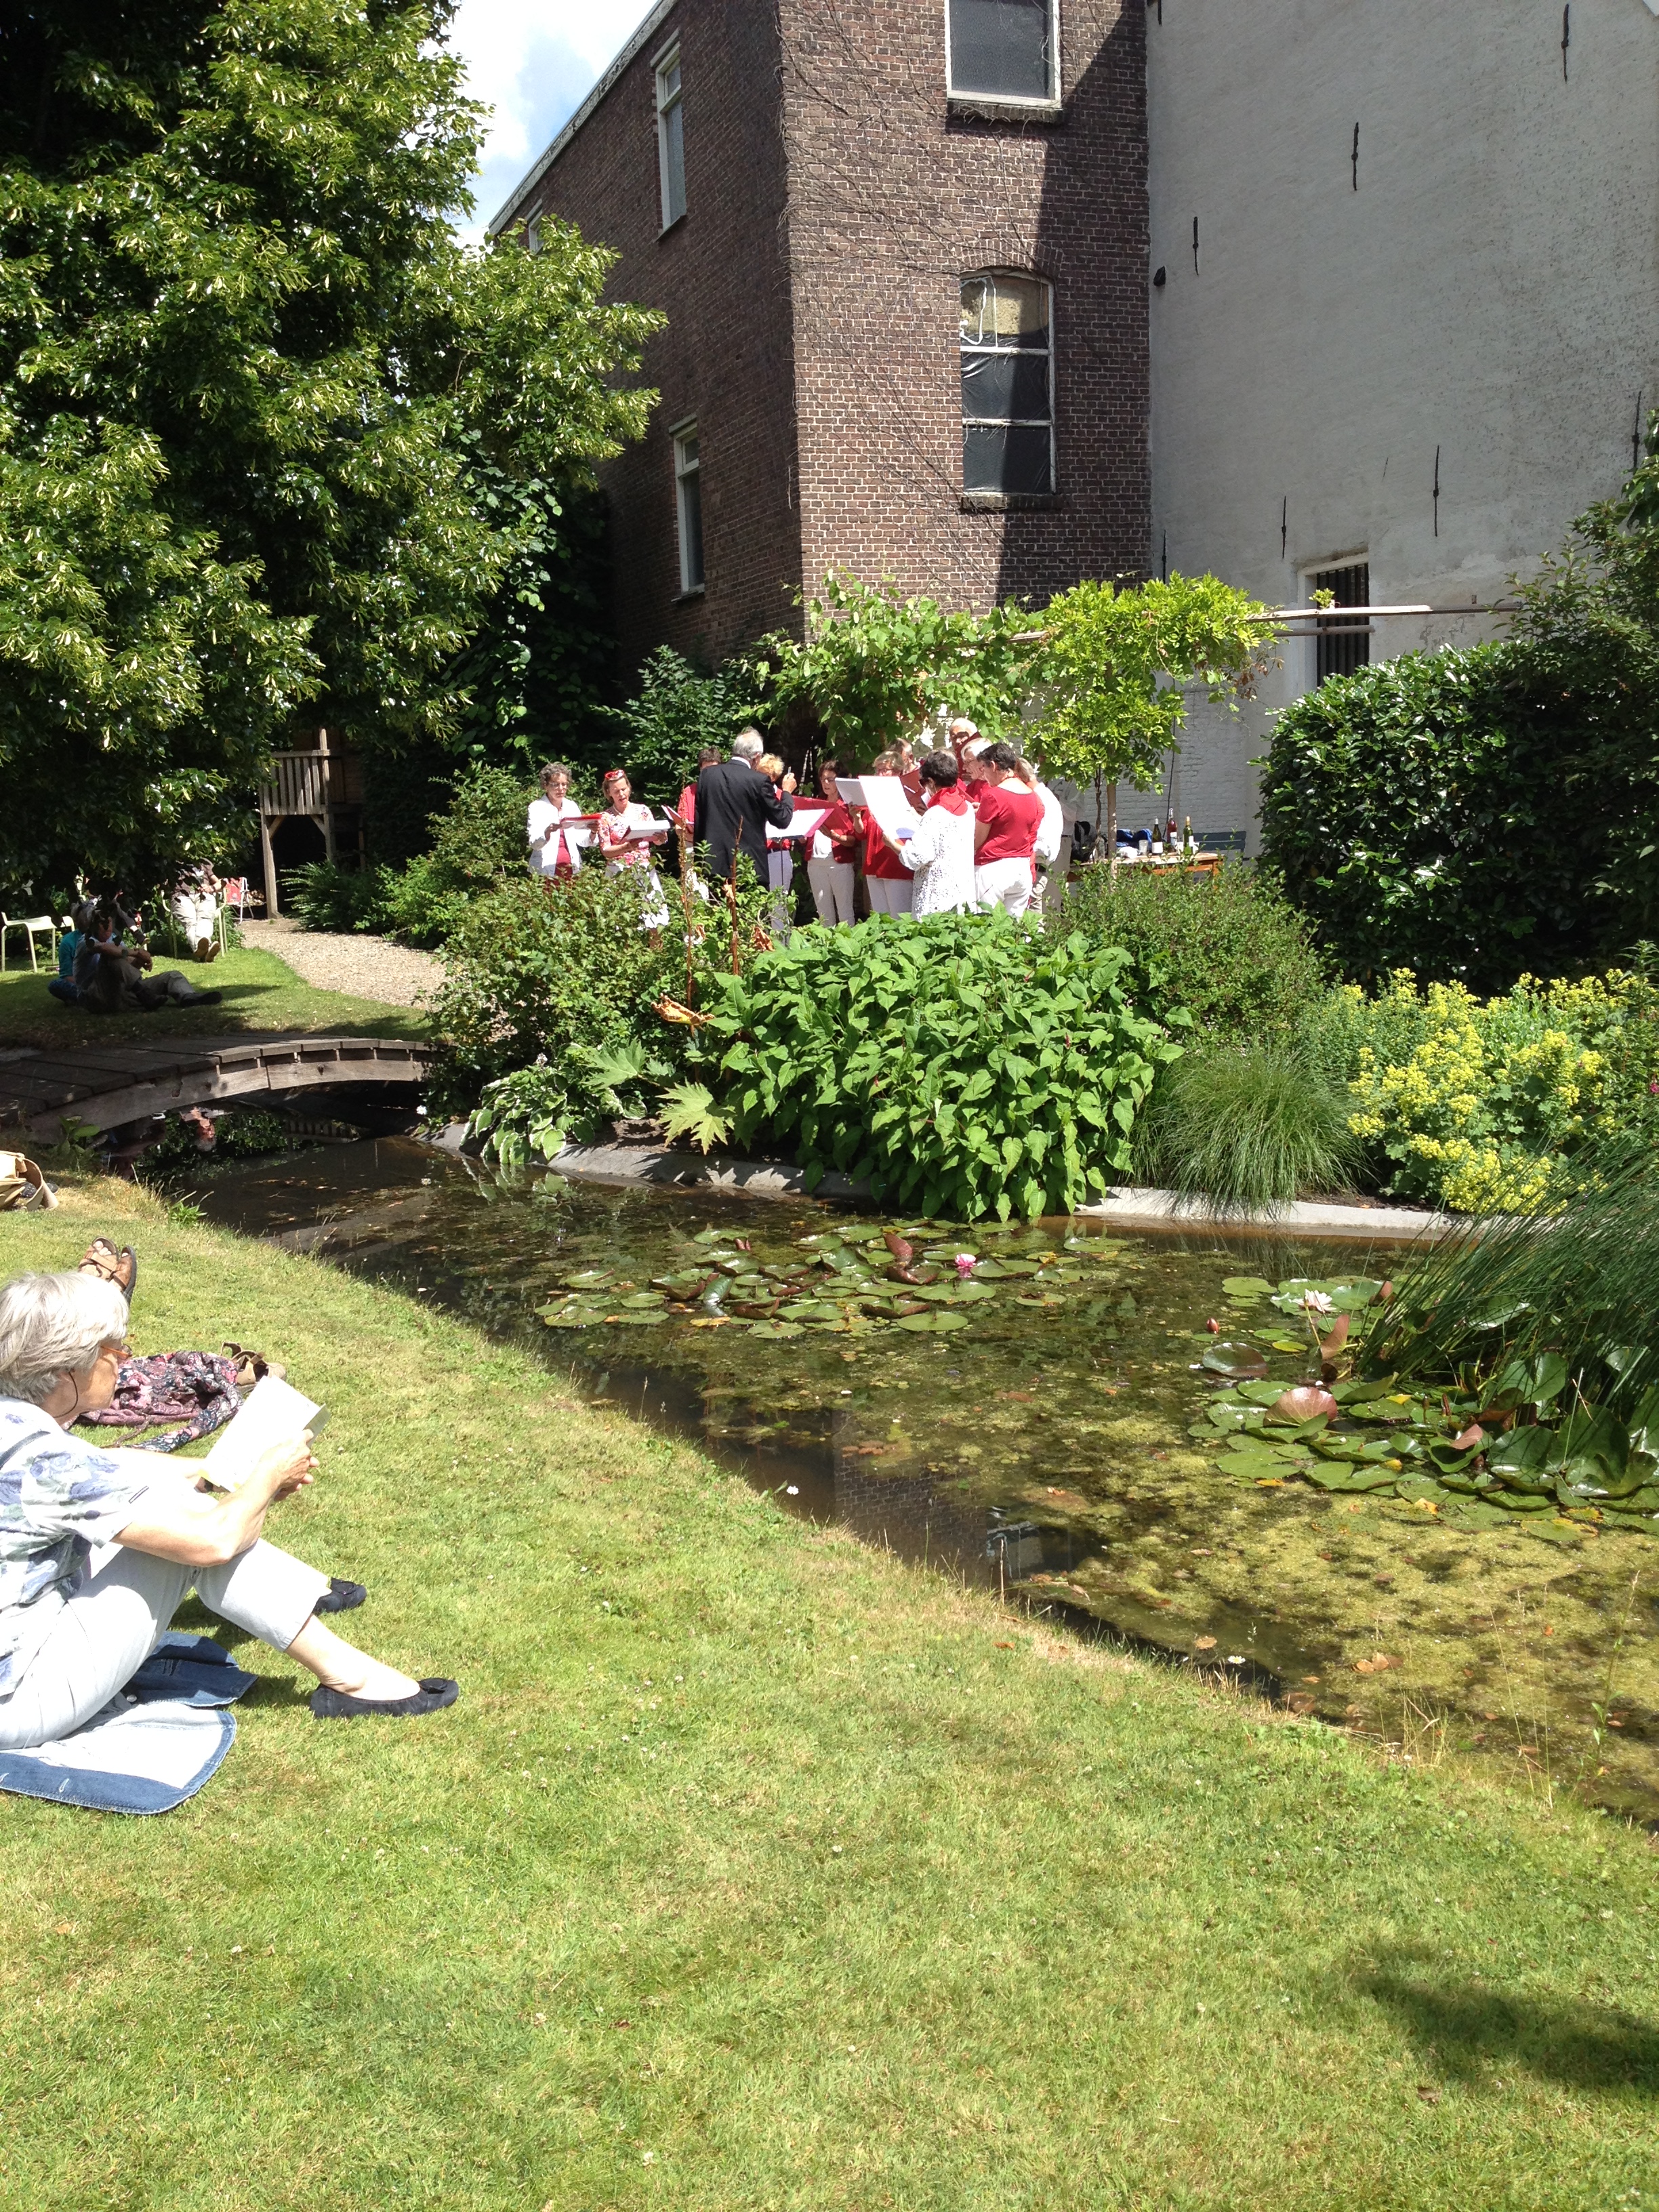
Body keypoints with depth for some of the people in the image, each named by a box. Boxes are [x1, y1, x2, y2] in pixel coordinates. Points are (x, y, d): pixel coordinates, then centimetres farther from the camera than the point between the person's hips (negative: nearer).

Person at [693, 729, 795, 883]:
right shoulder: (758, 781, -9)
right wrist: (787, 792, 15)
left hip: (713, 863, 4)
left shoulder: (707, 774, 4)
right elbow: (782, 820, -2)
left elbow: (698, 820, 10)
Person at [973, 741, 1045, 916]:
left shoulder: (993, 796, -11)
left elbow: (977, 840, -7)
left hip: (993, 868, -7)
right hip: (1023, 867, 7)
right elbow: (1032, 840, 15)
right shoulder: (1034, 798, 10)